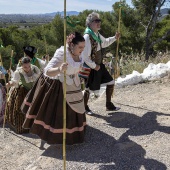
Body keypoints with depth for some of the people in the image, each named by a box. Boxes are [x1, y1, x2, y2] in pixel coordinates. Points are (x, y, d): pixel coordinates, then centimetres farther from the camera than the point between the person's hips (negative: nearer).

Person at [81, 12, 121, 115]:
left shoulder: (97, 35, 4)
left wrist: (115, 38, 15)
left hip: (99, 65, 9)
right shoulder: (87, 37, -24)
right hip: (91, 67, -9)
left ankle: (109, 105, 27)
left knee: (111, 82, 12)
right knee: (89, 88, 7)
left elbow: (105, 43, 26)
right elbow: (85, 57, -25)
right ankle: (85, 107, 31)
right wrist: (94, 66, -17)